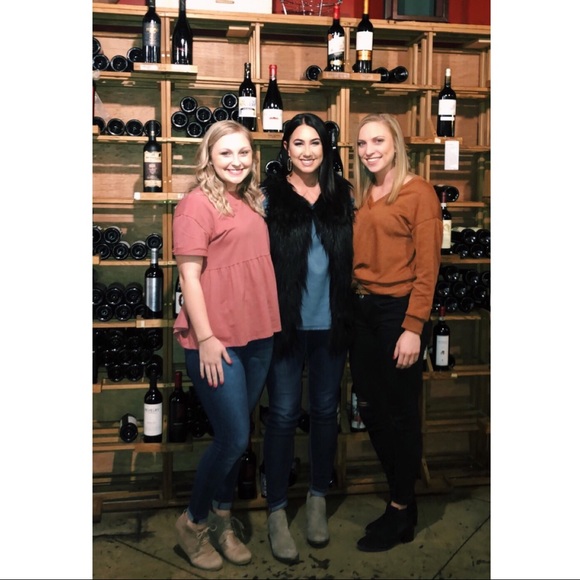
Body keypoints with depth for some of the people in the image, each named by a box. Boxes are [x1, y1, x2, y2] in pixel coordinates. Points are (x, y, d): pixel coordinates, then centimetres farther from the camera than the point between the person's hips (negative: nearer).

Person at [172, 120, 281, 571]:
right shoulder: (198, 204, -8)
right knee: (234, 439, -3)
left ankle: (222, 522, 32)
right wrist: (206, 338, -17)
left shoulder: (253, 202, 12)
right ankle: (194, 522, 21)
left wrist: (272, 324, 12)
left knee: (237, 437, 14)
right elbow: (189, 275, -13)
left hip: (258, 337, 7)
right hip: (217, 341, -7)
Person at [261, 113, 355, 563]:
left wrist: (349, 312, 3)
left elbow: (353, 254, 10)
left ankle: (318, 500, 31)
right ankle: (277, 511, 18)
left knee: (325, 411, 13)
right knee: (284, 415, 3)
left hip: (331, 322, 3)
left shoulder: (342, 194, 6)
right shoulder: (270, 195, -3)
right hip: (287, 322, -3)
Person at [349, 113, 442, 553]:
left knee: (400, 412, 5)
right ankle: (399, 491, 33)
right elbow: (355, 259, 13)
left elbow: (427, 266, -12)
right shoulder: (362, 196, 12)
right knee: (370, 408, 13)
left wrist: (413, 327, -17)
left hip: (398, 310, -7)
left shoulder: (418, 192, -8)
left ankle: (402, 513, 22)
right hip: (361, 310, 7)